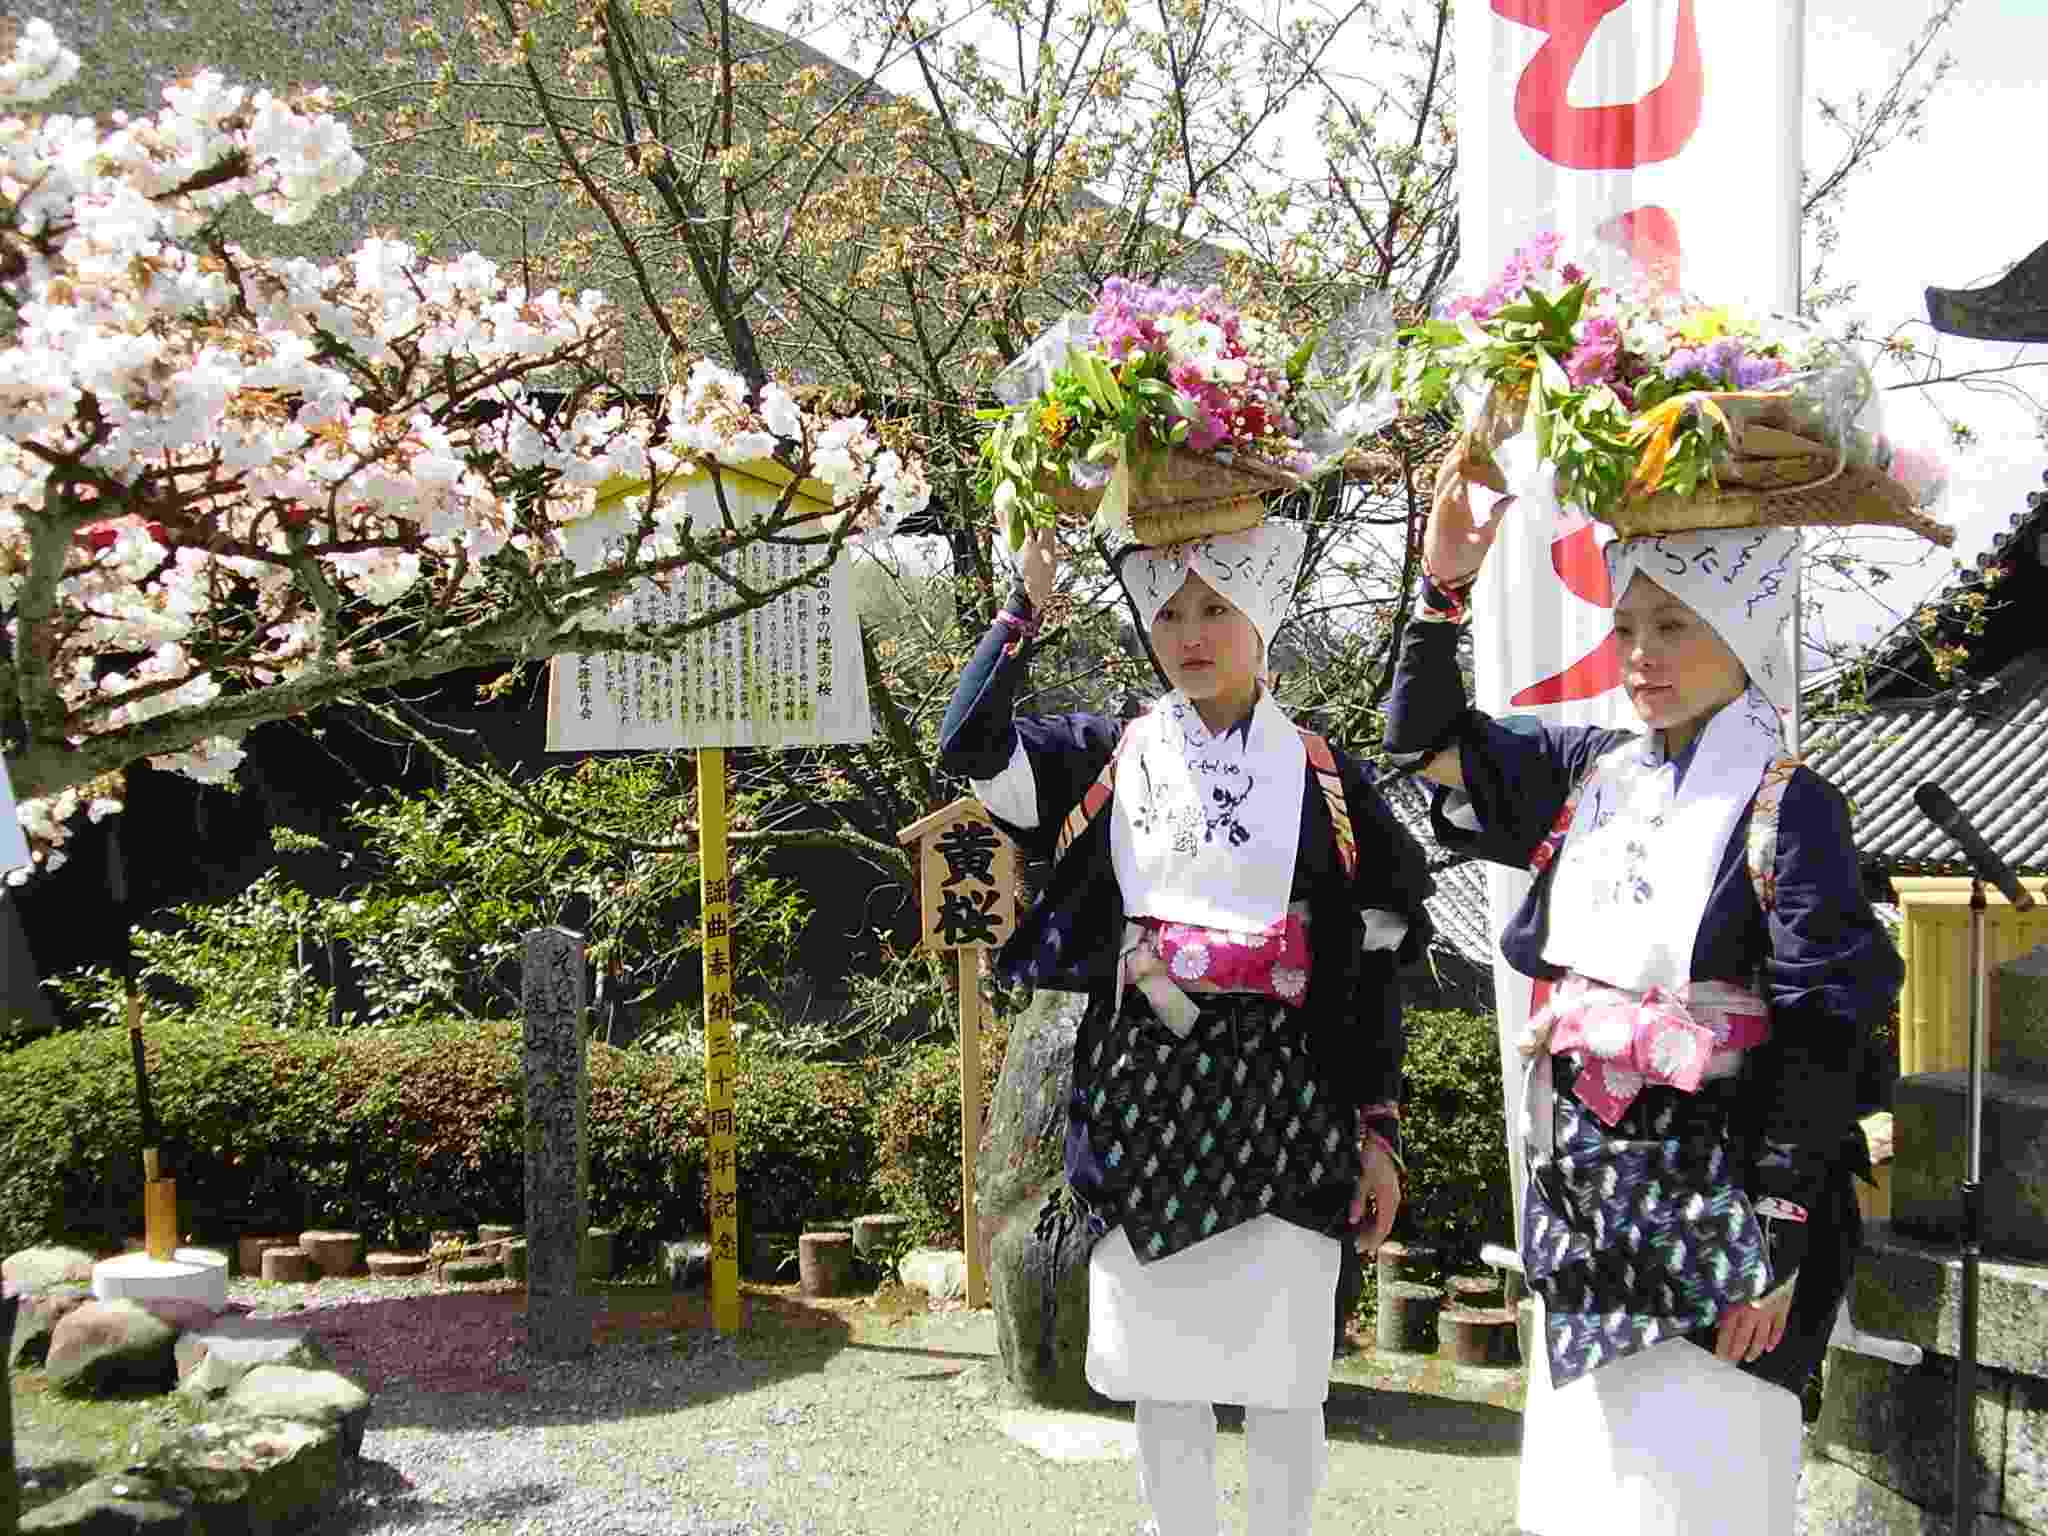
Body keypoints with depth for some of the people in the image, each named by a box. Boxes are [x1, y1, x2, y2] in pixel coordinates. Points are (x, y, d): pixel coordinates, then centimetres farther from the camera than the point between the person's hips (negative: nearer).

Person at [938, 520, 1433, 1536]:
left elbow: (1372, 969, 4)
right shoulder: (1107, 758, 7)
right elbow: (969, 746, -9)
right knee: (1164, 1372, 9)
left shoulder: (1324, 778, 4)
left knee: (1282, 1375, 2)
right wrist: (1027, 602, -10)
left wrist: (1378, 1131, -1)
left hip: (1282, 1097, -1)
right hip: (1141, 1091, 1)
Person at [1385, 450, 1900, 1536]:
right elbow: (1427, 746, 9)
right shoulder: (1591, 774, 6)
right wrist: (1444, 588, -3)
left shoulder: (1787, 810, -11)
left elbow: (1820, 1034, -13)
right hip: (1581, 1183, 6)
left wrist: (1775, 1238, -15)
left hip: (1714, 1190, -6)